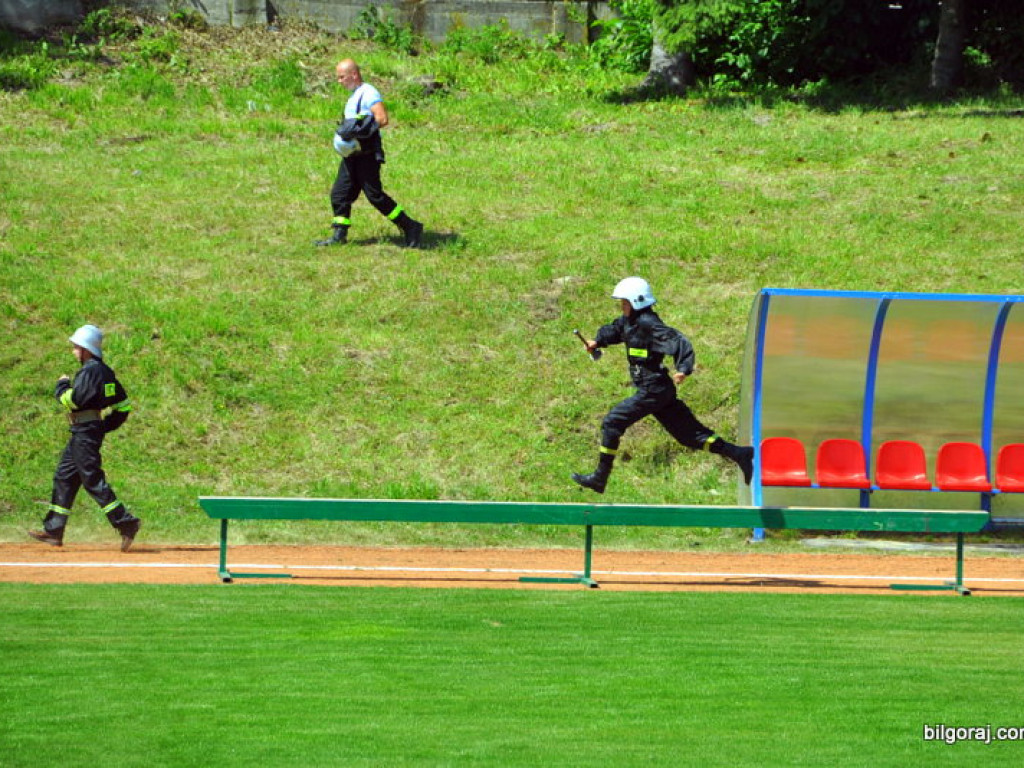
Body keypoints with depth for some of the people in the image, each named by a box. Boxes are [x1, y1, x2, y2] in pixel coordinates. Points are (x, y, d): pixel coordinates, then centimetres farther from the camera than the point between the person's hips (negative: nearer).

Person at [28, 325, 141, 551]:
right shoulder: (104, 371, 15)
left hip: (85, 431, -10)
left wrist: (62, 385, -4)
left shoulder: (90, 371, -15)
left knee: (93, 480, -10)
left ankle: (125, 522, -14)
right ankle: (54, 530, 16)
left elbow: (72, 401, -22)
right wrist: (107, 425, 17)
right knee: (64, 478, 13)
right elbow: (123, 405, 16)